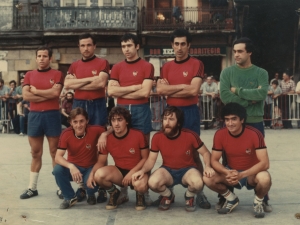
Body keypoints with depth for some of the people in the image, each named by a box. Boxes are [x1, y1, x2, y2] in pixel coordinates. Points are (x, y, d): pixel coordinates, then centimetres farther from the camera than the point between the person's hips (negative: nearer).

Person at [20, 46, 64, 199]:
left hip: (52, 115, -3)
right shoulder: (29, 75, 9)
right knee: (35, 153, 9)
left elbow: (55, 92, -14)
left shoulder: (57, 74, 2)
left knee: (55, 153, 3)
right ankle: (32, 188, 16)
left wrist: (35, 91, -4)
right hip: (34, 115, 3)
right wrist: (47, 96, -8)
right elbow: (25, 96, -3)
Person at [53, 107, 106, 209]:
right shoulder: (66, 134, -18)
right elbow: (58, 157, -24)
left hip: (90, 168, -1)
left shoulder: (94, 130, -20)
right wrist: (71, 166, -43)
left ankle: (91, 195, 9)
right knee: (57, 170, -30)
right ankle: (70, 197, -2)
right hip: (73, 167, 1)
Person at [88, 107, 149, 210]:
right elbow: (101, 162, 0)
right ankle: (114, 193, 5)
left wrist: (132, 172, -19)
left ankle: (140, 195, 3)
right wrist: (92, 173, -21)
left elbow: (145, 158, -6)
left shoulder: (138, 135, -14)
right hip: (119, 172, 3)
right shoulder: (107, 139, -7)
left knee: (140, 185, -39)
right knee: (99, 175, -28)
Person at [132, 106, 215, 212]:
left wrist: (208, 166, -23)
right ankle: (168, 195, 7)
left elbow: (205, 153, -3)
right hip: (168, 170, 1)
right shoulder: (157, 137, -10)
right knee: (153, 182, -32)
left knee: (198, 183, -36)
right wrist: (142, 170, -23)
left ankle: (189, 196, 5)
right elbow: (151, 159, -2)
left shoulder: (190, 135, -15)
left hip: (187, 170, -1)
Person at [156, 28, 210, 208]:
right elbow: (160, 89, -3)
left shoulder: (197, 64, -2)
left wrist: (170, 89, -7)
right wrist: (182, 86, -9)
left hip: (190, 112, -3)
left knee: (193, 152, 1)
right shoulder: (167, 67, 10)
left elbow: (194, 90, -15)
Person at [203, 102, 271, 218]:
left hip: (252, 173, -3)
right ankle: (231, 199, 7)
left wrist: (241, 175, -38)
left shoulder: (254, 134, -23)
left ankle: (258, 202, -1)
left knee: (265, 178, -37)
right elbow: (214, 160, -11)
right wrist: (227, 173, -32)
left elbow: (265, 163, -26)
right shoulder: (220, 134, -14)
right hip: (231, 173, 3)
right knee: (207, 178, -24)